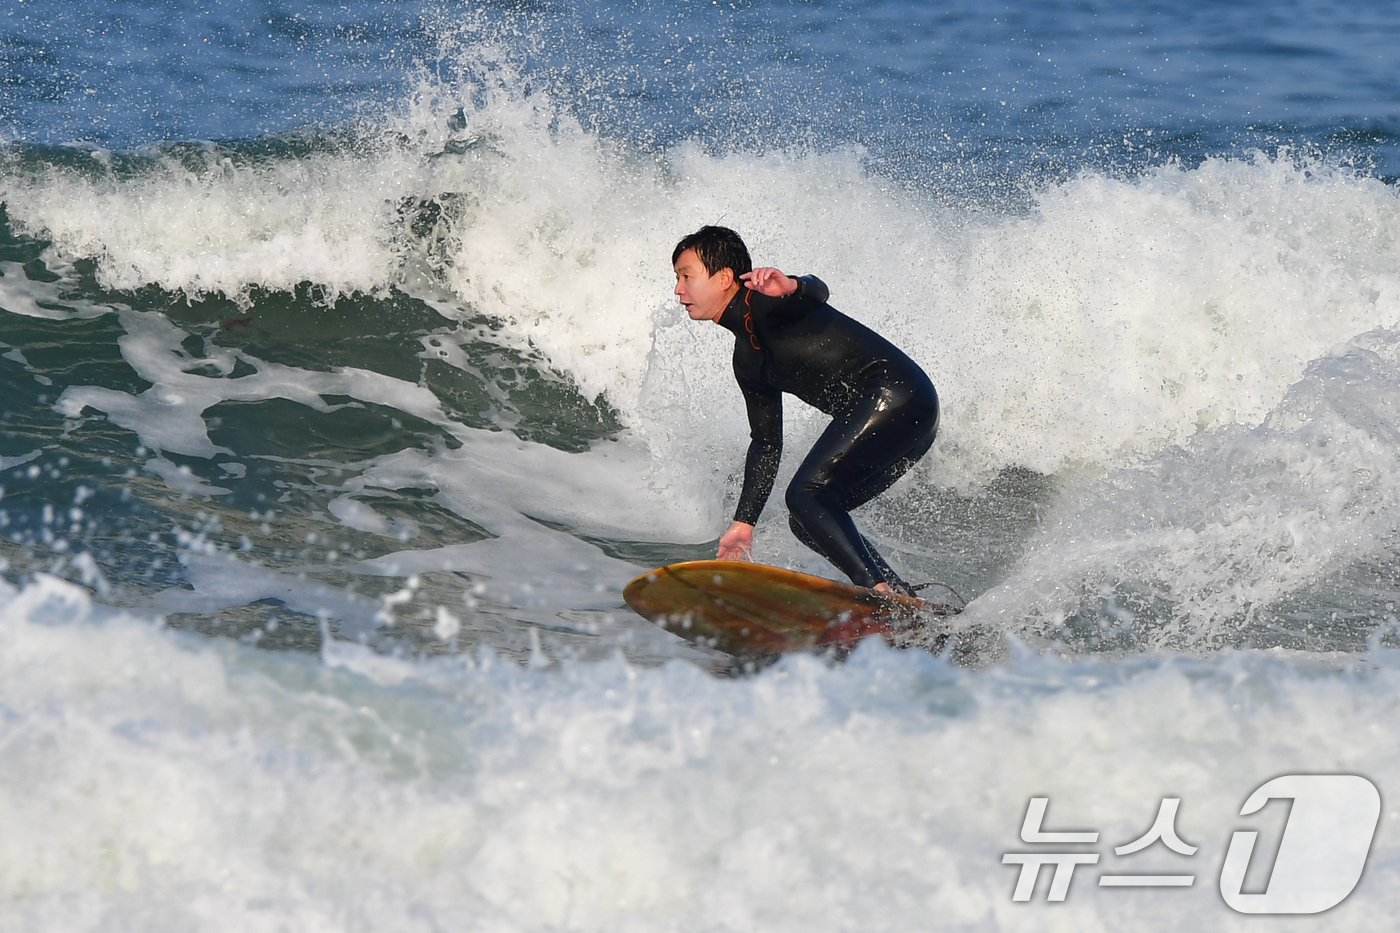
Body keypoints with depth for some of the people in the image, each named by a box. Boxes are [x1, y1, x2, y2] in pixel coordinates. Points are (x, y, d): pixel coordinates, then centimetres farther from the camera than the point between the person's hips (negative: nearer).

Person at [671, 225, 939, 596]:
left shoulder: (762, 301, -6)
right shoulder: (746, 360, 21)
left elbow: (816, 294, -28)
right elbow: (766, 441, 26)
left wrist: (791, 287, -53)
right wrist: (744, 522, 23)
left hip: (895, 393, -10)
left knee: (806, 496, -17)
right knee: (805, 520, 10)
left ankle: (881, 593, -26)